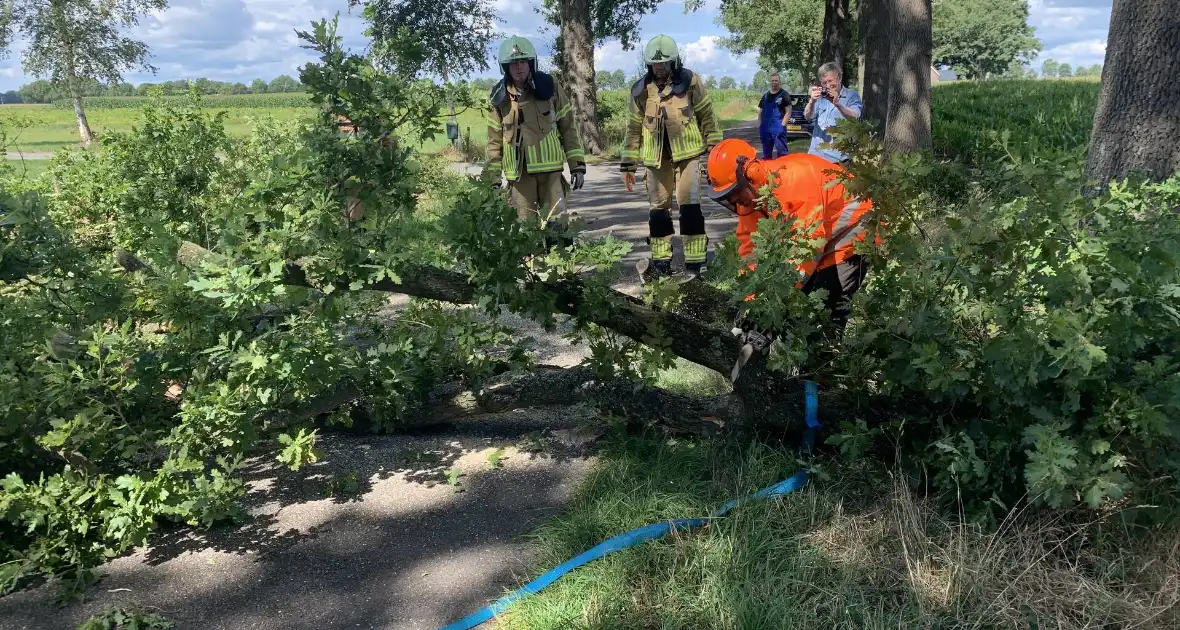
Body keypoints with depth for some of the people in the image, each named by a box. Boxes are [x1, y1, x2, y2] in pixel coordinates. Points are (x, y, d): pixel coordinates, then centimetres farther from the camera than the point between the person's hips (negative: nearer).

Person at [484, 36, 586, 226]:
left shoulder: (550, 89, 2)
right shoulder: (499, 97, 4)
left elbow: (568, 129, 6)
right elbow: (494, 141, 8)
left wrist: (577, 165, 1)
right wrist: (492, 176, 5)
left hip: (551, 169, -1)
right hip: (519, 174, 1)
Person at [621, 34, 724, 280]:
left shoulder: (690, 82, -4)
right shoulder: (640, 90, 3)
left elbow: (707, 117, 2)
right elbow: (634, 128, 9)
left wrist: (714, 151, -1)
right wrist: (628, 164, 8)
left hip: (688, 154, -3)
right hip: (657, 158, 3)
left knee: (689, 206, -10)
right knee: (658, 208, 7)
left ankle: (694, 262, -3)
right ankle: (661, 260, 19)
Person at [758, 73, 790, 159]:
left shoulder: (784, 95, 0)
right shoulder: (765, 96, 16)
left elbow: (788, 111, -6)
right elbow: (760, 112, 19)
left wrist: (782, 124, -15)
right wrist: (760, 126, 10)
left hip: (778, 129, -6)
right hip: (766, 128, 6)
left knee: (782, 152, -11)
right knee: (766, 153, 14)